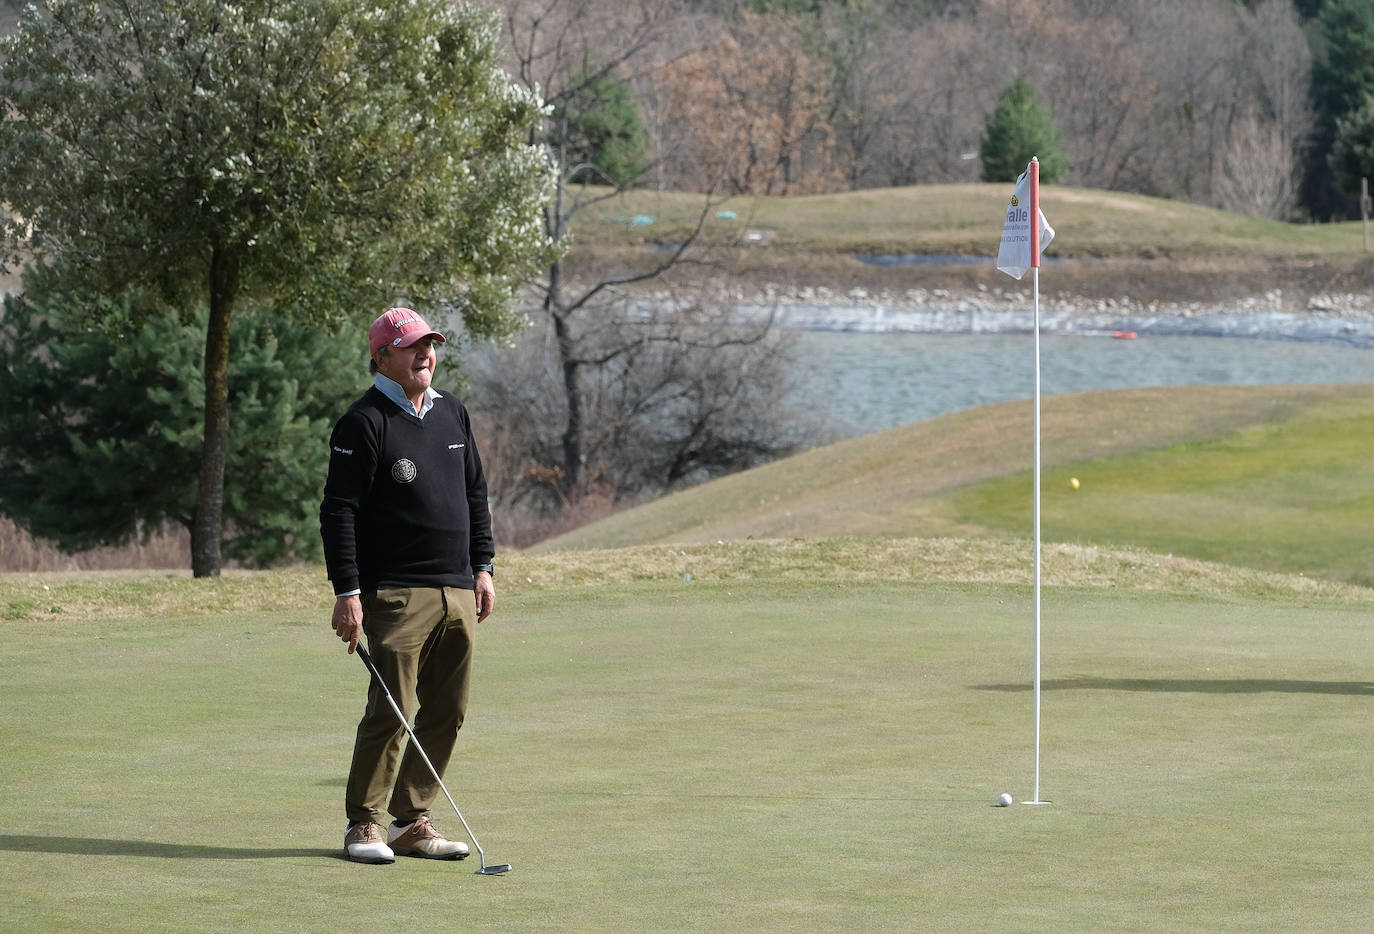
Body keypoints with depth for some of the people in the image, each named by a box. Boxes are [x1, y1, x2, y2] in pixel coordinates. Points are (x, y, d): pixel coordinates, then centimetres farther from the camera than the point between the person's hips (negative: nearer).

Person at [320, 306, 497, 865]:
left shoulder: (452, 414, 16)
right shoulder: (365, 423, -6)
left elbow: (476, 494, 24)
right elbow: (338, 511, -10)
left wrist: (482, 567, 16)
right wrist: (347, 592, -16)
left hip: (458, 591, 7)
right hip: (396, 593, -7)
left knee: (447, 713, 5)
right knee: (392, 709, -11)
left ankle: (411, 821, 13)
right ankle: (364, 823, -1)